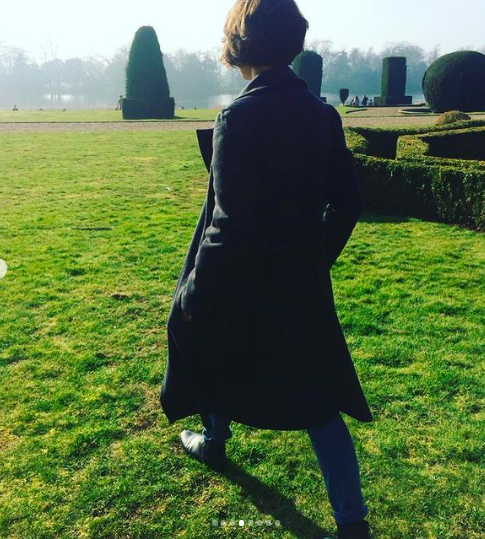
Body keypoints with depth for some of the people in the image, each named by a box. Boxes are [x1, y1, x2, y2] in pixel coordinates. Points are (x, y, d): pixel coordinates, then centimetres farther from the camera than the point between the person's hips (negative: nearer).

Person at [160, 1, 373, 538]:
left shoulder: (239, 117, -19)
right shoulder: (322, 113, 0)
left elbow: (229, 221, -21)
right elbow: (346, 202, 5)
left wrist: (195, 290, -10)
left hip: (243, 280, -4)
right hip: (304, 283, 5)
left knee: (208, 344, 26)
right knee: (316, 396, 11)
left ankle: (214, 442, 50)